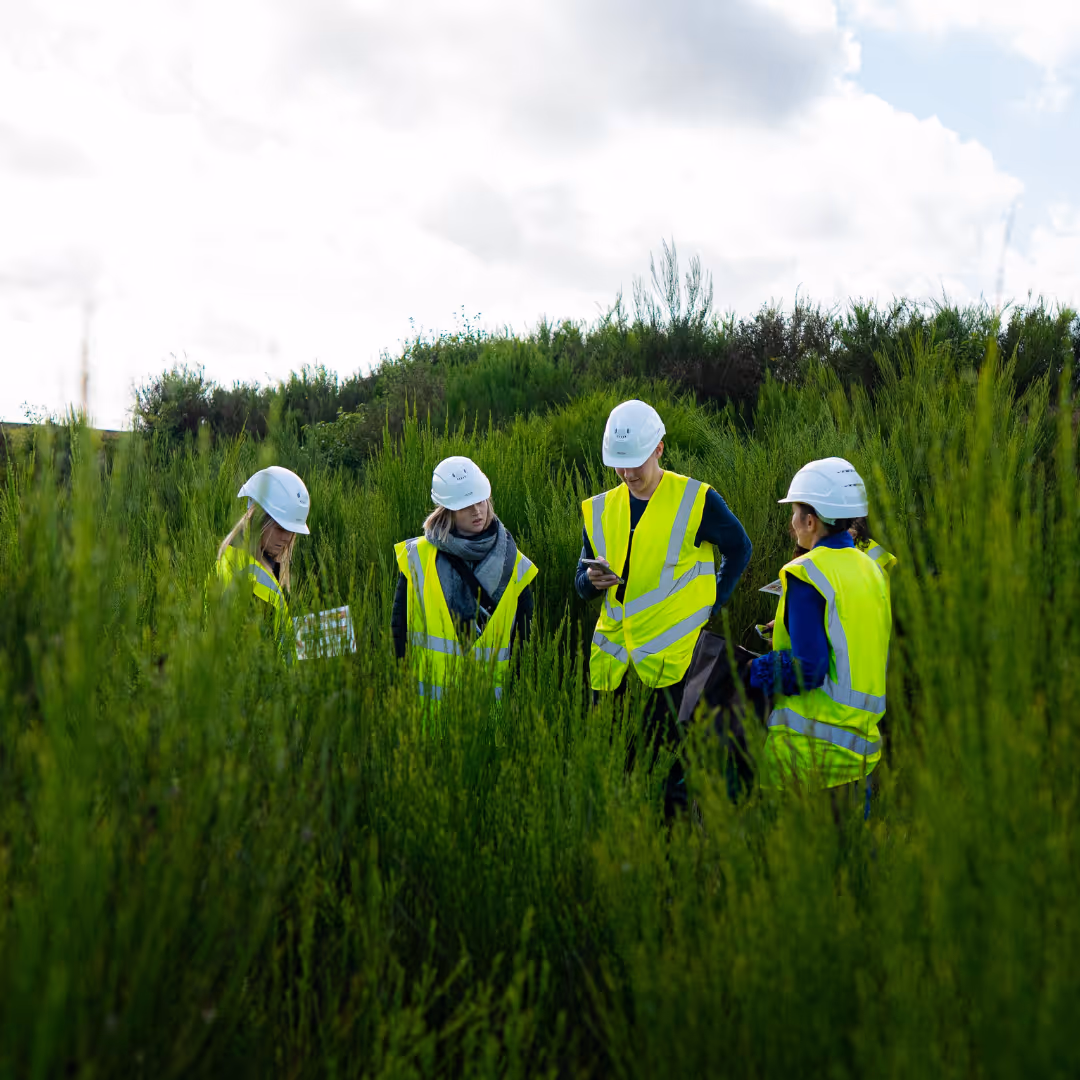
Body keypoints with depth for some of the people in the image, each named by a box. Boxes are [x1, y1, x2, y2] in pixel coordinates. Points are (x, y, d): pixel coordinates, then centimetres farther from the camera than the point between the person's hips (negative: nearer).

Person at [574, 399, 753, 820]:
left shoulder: (696, 501, -4)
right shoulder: (600, 509, 10)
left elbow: (739, 548, 9)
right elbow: (582, 584, 13)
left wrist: (709, 607, 3)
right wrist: (591, 580, -11)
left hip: (673, 654, -5)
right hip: (614, 656, 5)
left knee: (671, 768, -4)